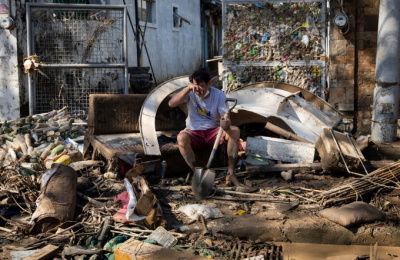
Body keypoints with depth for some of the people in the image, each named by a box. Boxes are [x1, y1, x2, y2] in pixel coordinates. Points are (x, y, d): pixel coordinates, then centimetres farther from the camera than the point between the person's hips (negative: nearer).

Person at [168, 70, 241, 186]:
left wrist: (226, 124, -42)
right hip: (194, 133, 0)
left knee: (235, 131, -27)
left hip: (214, 131, 1)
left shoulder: (219, 95, -6)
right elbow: (171, 103, -20)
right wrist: (188, 88, -30)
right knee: (181, 137, -35)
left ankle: (230, 173, -22)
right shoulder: (191, 93, -5)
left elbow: (225, 117, -17)